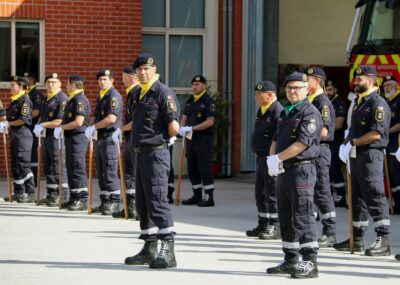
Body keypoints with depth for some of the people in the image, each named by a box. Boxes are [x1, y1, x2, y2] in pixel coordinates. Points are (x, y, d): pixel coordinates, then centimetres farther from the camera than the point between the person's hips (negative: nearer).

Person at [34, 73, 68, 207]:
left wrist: (43, 125, -15)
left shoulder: (62, 99, -12)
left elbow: (61, 121, -19)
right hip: (46, 136, 9)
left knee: (59, 167, -7)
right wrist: (38, 126, 5)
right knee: (48, 167, 12)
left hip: (57, 137, -9)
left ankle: (62, 197, -5)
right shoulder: (46, 99, 17)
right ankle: (51, 195, 20)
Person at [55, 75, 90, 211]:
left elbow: (78, 122, -23)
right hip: (70, 138, 10)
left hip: (78, 138, -10)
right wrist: (61, 127, 9)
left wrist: (62, 127, -13)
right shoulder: (72, 100, 17)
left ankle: (82, 200, -8)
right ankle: (74, 198, 20)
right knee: (70, 169, 14)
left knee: (78, 169, -9)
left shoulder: (80, 100, -15)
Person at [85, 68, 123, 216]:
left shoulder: (114, 96, -11)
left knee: (110, 172, -9)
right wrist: (90, 127, 5)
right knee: (101, 172, 11)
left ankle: (114, 203, -6)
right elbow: (95, 116, 25)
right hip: (100, 138, 10)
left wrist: (94, 127, -14)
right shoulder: (100, 97, 18)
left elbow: (111, 118, -21)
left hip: (110, 137, -10)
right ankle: (104, 202, 17)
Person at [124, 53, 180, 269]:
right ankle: (149, 250, 20)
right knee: (143, 203, 12)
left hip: (156, 154, -9)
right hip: (141, 153, 9)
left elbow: (174, 127, -16)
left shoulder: (163, 93, -11)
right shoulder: (138, 94, 16)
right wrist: (137, 141, 16)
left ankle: (168, 252, -10)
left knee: (157, 202, -11)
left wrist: (161, 138, -1)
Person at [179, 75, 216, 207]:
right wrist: (181, 128, -5)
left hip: (204, 138, -8)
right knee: (192, 169, 12)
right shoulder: (190, 101, 14)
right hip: (191, 138, 8)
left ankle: (209, 197, -5)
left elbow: (210, 122, -18)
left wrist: (192, 128, -21)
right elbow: (184, 117, 18)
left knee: (204, 168, -8)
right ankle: (197, 196, 21)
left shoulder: (208, 101, -10)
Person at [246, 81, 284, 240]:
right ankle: (263, 225, 25)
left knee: (272, 193, -6)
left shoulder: (277, 111, -16)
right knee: (260, 193, 16)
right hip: (261, 156, 10)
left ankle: (275, 227, -1)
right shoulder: (262, 110, 16)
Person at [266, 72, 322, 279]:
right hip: (283, 171, 9)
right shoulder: (286, 113, 19)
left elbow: (302, 143, -19)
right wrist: (272, 158, -1)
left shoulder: (310, 112, -9)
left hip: (301, 170, -9)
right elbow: (277, 139, 20)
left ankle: (310, 263, -7)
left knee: (303, 217, -9)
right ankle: (290, 261, 21)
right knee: (285, 218, 13)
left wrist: (277, 159, -15)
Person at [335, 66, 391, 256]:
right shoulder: (359, 103, 19)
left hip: (370, 155, -10)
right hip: (356, 155, 10)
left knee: (374, 197, -11)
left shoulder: (378, 104, -11)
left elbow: (376, 133, -20)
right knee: (357, 197, 13)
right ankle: (357, 238, 21)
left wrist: (352, 143, -17)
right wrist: (345, 145, 6)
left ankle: (383, 241, -11)